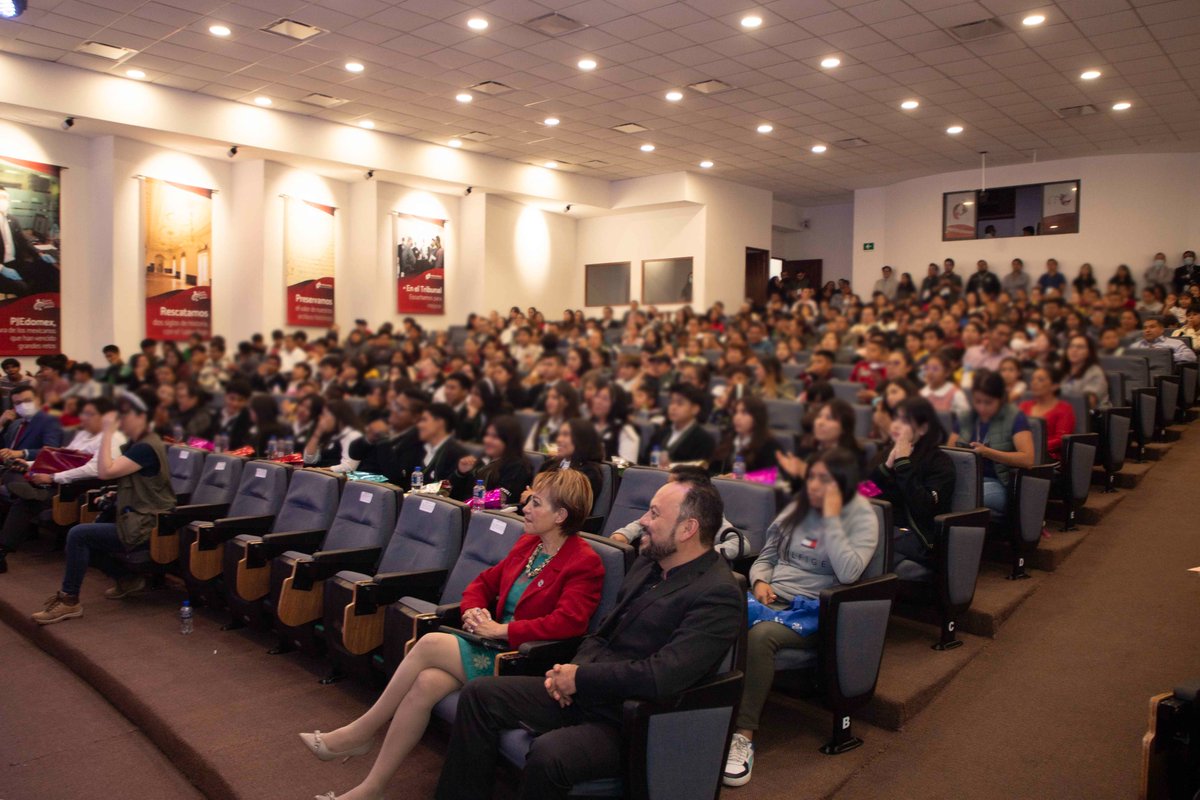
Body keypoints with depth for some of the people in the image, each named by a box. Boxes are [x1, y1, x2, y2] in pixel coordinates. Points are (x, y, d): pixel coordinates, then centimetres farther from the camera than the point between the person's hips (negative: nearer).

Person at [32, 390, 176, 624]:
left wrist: (107, 432, -22)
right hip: (137, 516, 11)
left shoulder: (146, 447, -19)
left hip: (145, 526, -11)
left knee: (78, 535, -15)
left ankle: (69, 601, -2)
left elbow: (105, 471, -26)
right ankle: (127, 579, 22)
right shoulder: (137, 443, 13)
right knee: (87, 536, 16)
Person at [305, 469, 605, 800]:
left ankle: (360, 732, -4)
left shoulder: (585, 563, -11)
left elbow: (567, 622, -23)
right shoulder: (527, 543, 13)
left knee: (430, 643, -21)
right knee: (425, 684, -22)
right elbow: (483, 583, 20)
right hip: (492, 646, 7)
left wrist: (501, 629, -21)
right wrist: (473, 611, -2)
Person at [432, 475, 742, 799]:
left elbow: (661, 676, -27)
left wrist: (581, 678, -16)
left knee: (548, 754, -33)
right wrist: (572, 669, -5)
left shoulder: (718, 595, -18)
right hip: (583, 694, 8)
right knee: (479, 694, 0)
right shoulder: (648, 563, 9)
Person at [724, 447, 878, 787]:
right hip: (771, 598, 5)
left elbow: (848, 573, -18)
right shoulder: (797, 508, 14)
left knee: (760, 635, -37)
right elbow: (766, 556, 20)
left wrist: (831, 518, -17)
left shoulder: (861, 519, -1)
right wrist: (760, 581, -1)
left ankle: (744, 736, -28)